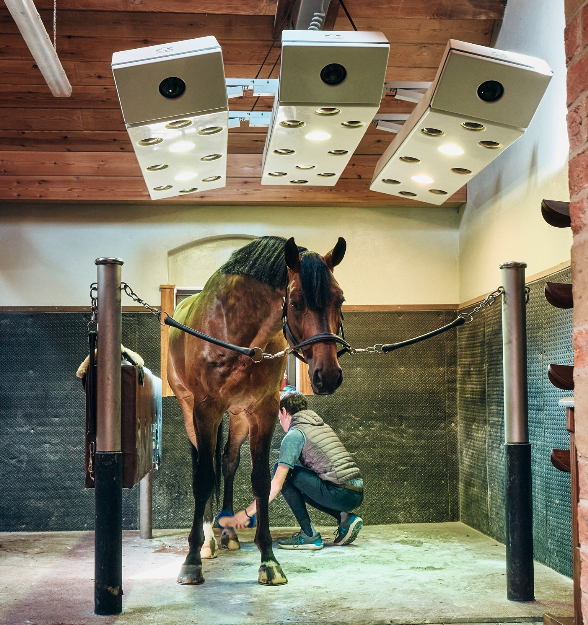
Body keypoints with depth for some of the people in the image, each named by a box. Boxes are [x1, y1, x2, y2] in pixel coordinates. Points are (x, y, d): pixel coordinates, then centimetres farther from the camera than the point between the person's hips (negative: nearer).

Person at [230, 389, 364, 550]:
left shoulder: (294, 434, -2)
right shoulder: (322, 426, 23)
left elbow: (276, 485, -7)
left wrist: (247, 512, 2)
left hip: (340, 494, -8)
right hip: (358, 496, 9)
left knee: (282, 469, 0)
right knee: (299, 485, 27)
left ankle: (309, 535, 0)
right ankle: (345, 518, 10)